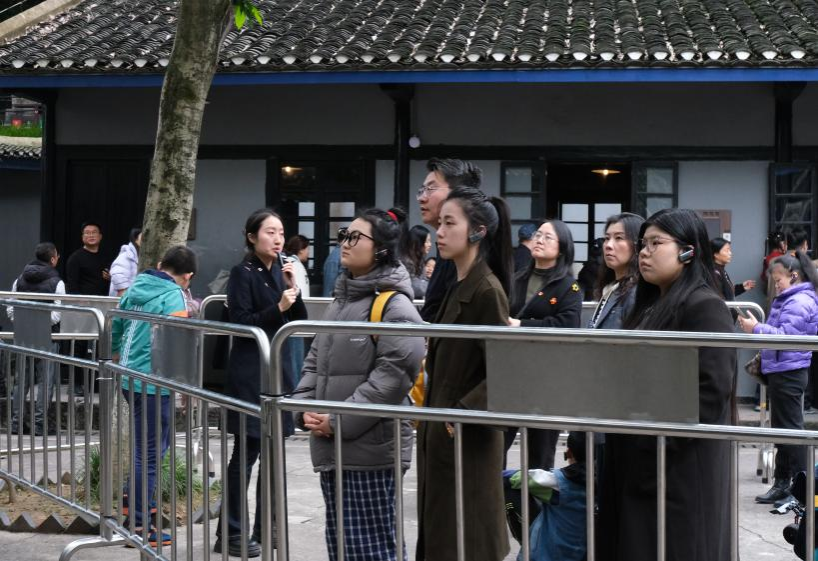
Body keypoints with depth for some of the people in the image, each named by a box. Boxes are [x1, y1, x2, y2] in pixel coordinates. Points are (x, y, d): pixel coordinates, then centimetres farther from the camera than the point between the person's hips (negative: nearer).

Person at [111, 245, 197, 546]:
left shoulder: (134, 289, 9)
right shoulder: (173, 296, -14)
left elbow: (114, 332, 19)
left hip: (129, 378, 8)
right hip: (154, 383, -8)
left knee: (146, 443, 25)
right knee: (150, 451, 0)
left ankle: (133, 498, 32)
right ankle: (139, 525, 4)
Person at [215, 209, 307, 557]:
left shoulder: (280, 272, 12)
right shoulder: (243, 273, -8)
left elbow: (300, 323, 10)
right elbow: (240, 323, -14)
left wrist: (294, 289, -5)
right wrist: (277, 308, -22)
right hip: (250, 372, -7)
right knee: (246, 454, -4)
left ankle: (265, 528, 20)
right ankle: (230, 533, 4)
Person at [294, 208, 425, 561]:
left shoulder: (394, 305, -11)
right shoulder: (341, 300, 16)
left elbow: (396, 371, -20)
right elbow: (315, 361, 20)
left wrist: (341, 420, -18)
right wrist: (305, 408, 3)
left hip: (370, 449, -9)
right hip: (331, 448, 9)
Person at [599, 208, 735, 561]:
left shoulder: (705, 307, -12)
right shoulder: (649, 306, 16)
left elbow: (711, 391, -21)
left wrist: (659, 443, -21)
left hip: (680, 467, -9)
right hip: (636, 463, 9)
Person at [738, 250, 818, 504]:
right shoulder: (788, 299, 16)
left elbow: (786, 336, -23)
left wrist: (757, 328, -20)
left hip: (789, 373, -10)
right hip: (780, 371, 10)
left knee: (789, 428, -5)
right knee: (782, 428, 15)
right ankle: (782, 484, 23)